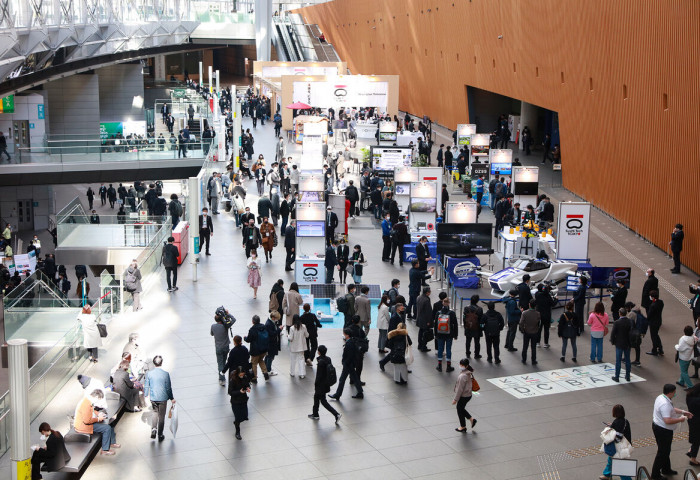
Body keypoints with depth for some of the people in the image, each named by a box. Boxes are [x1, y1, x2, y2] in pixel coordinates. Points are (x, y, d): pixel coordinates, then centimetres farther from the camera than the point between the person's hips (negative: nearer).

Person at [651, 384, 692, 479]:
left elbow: (671, 409, 19)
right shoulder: (665, 404, -31)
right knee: (662, 452, 4)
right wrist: (681, 419, -23)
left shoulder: (661, 397, 2)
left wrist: (683, 412, 11)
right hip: (663, 431, -10)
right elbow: (668, 421, -35)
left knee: (666, 450, 26)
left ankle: (666, 469, 43)